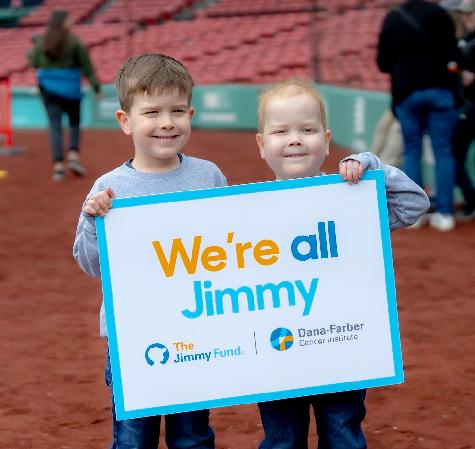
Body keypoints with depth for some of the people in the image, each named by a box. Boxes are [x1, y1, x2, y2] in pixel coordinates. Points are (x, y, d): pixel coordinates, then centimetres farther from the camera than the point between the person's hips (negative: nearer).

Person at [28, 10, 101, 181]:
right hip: (70, 89, -2)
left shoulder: (41, 41, -1)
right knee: (74, 123, 17)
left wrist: (35, 46, 28)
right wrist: (96, 87, -3)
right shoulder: (74, 42, -8)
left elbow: (34, 63, 11)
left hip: (48, 88, 2)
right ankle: (73, 156, -2)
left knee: (55, 126, 2)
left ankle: (58, 165, -11)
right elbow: (87, 67, -7)